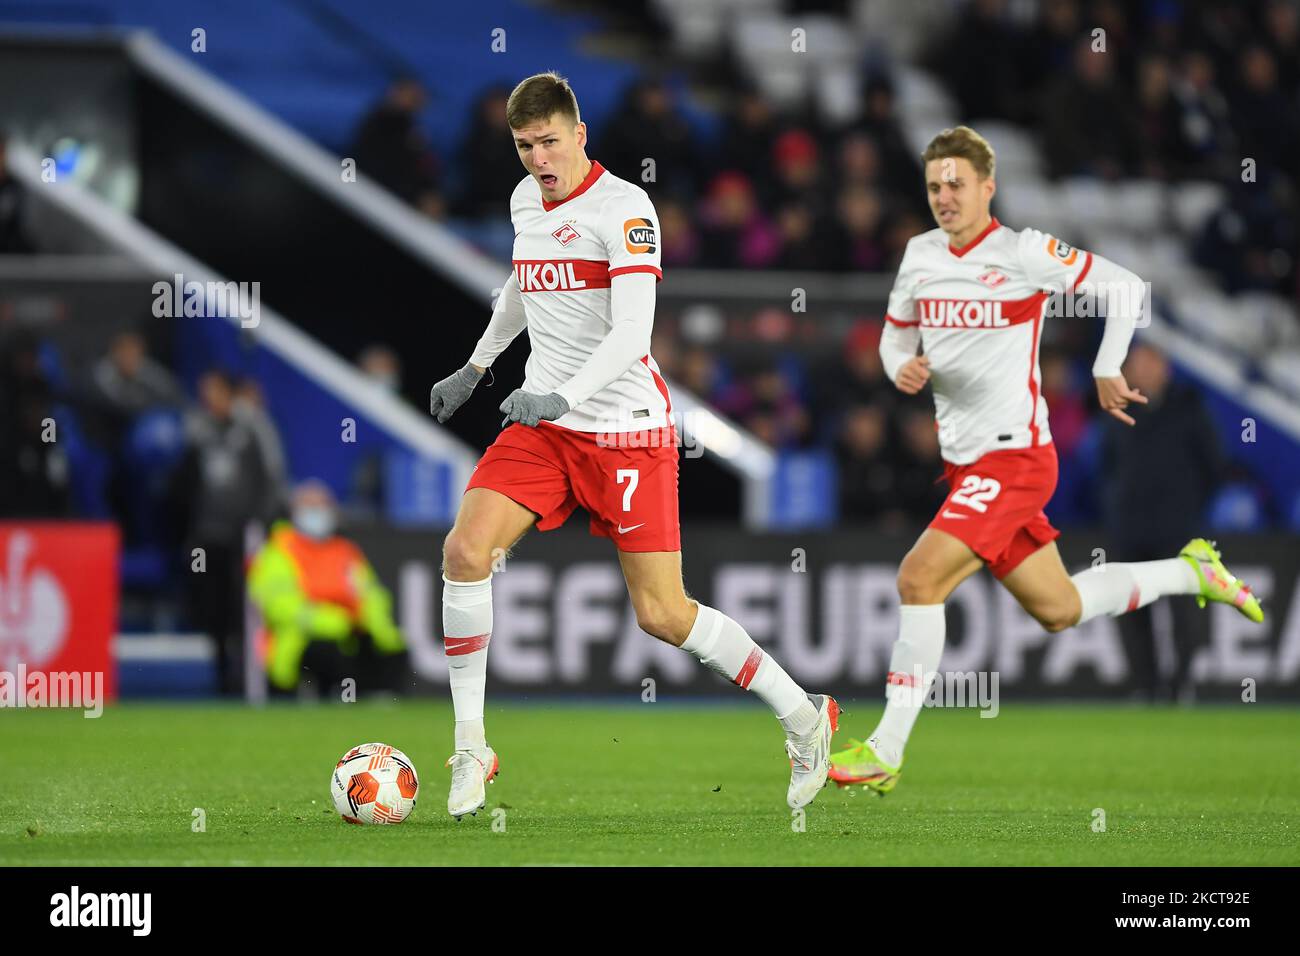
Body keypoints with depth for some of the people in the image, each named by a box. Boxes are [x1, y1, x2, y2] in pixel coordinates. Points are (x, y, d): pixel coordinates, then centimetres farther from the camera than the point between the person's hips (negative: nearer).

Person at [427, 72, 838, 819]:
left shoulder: (623, 209, -14)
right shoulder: (526, 200, 10)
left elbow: (631, 333, -24)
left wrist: (563, 396, -36)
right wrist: (476, 368, 34)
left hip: (627, 430, -6)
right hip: (542, 422, 6)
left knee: (663, 615, -7)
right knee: (465, 551, -15)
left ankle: (804, 716, 13)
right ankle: (471, 749, -5)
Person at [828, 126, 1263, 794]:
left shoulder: (1023, 253, -12)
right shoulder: (921, 255, 7)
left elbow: (1124, 287, -5)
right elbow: (894, 335, 20)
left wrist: (1107, 371, -3)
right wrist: (902, 368, -2)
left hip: (1013, 457, -8)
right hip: (965, 462, 8)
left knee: (919, 579, -20)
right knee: (1059, 610, 16)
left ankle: (885, 752, -16)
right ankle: (1193, 571, 37)